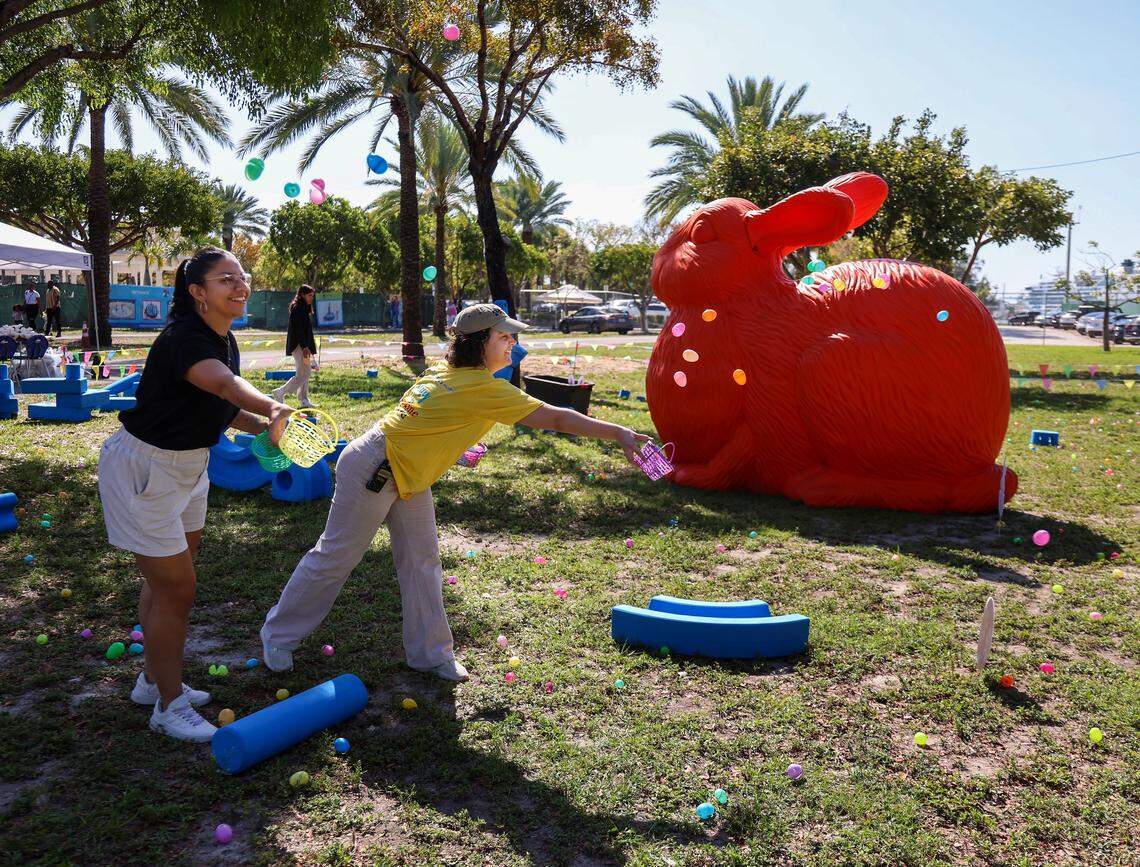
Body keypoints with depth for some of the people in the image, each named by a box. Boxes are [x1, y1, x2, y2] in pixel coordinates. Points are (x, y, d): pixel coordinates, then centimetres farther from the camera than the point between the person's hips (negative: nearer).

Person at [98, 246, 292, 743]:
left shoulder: (224, 342, 0)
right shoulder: (183, 340, -28)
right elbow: (224, 384, -50)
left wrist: (261, 426, -5)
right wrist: (274, 409, -68)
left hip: (186, 467, 10)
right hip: (143, 469, -10)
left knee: (164, 581, 21)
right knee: (176, 589, -3)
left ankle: (154, 681, 40)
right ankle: (169, 706, 15)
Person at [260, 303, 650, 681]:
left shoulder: (447, 369, -1)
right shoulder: (484, 389, -25)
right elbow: (554, 418, -27)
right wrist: (619, 433, -26)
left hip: (408, 477, 9)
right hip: (372, 471, -9)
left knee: (422, 561, 9)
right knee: (336, 557, 6)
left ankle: (430, 654, 19)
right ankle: (278, 635, 26)